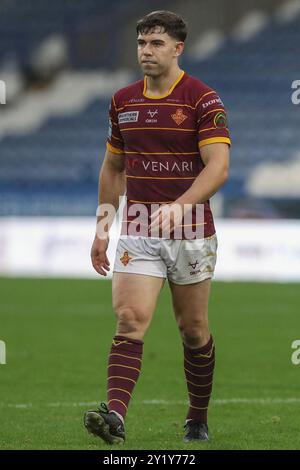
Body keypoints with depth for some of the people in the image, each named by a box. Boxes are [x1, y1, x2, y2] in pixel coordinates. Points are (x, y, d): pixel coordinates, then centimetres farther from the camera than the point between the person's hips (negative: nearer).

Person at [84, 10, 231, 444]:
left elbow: (218, 167, -16)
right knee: (130, 320, -14)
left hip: (191, 233, -3)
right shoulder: (123, 101, 8)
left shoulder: (203, 99, -7)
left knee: (193, 330, 8)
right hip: (138, 234, 3)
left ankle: (198, 420, 25)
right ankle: (115, 415, -27)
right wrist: (102, 229, 16)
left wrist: (180, 206, -31)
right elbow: (113, 168, 19)